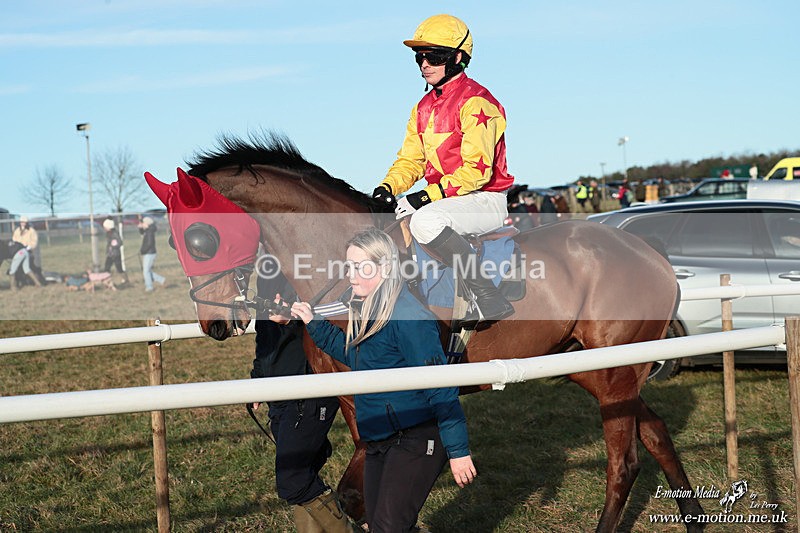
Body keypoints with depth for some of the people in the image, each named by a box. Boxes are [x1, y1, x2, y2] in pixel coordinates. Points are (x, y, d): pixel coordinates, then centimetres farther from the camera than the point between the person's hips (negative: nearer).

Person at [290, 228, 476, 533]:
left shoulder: (408, 318, -22)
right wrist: (314, 323, 19)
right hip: (379, 440, 10)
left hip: (415, 440, -10)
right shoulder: (367, 311, 7)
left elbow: (440, 389, -23)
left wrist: (457, 450, -23)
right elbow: (354, 355, 26)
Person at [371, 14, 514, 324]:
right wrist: (387, 188, -5)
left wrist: (428, 196, -27)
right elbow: (410, 160, 16)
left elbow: (477, 169, -22)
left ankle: (490, 298, -28)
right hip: (440, 200, 9)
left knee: (425, 221, -36)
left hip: (484, 201, -9)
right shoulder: (424, 109, 15)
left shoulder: (476, 102, -14)